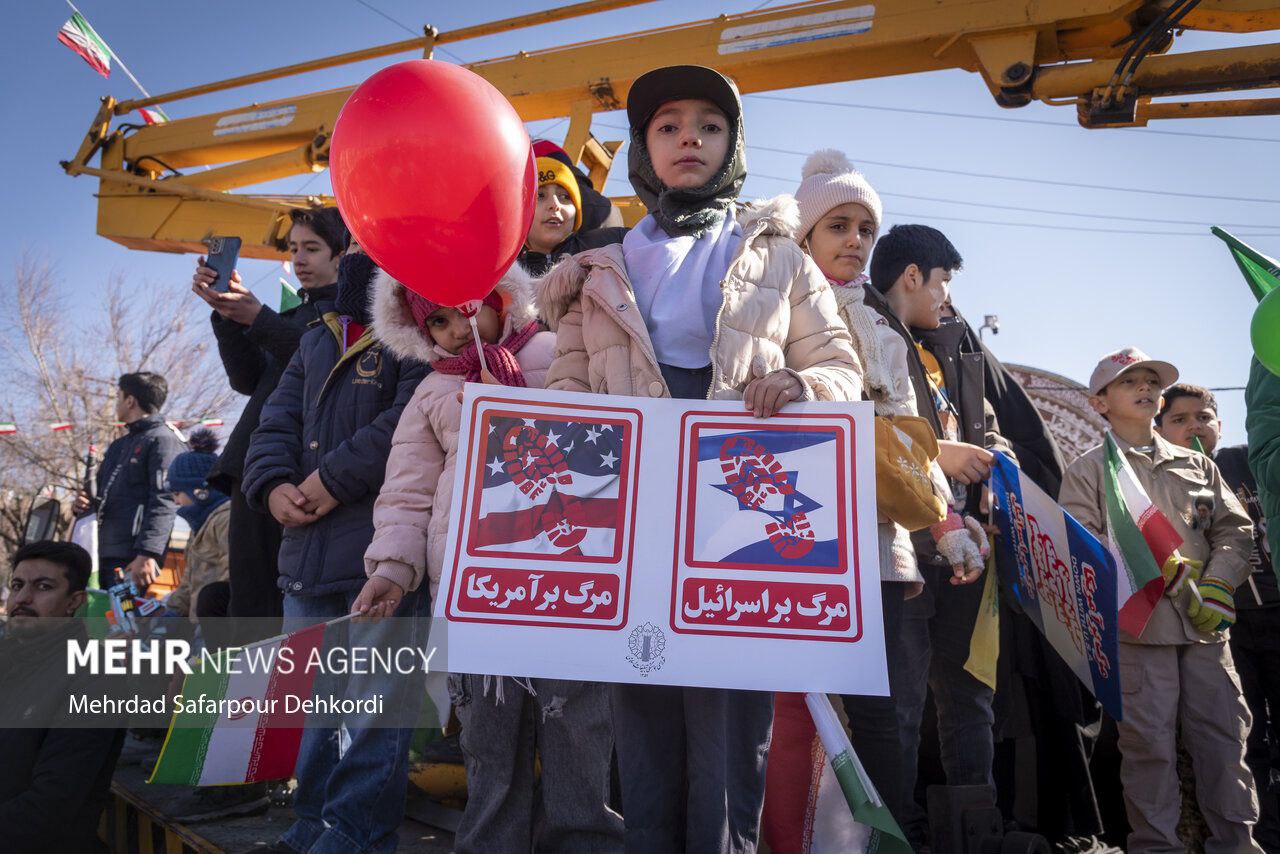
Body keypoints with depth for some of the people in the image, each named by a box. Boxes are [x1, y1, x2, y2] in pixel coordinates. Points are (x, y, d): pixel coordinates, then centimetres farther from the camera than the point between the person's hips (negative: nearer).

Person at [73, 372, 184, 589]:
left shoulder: (163, 440, -4)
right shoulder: (118, 446, 25)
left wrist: (148, 553, -25)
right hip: (104, 557, 9)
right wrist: (86, 503, 10)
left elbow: (164, 502, -16)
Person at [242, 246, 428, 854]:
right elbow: (277, 423, 17)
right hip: (308, 549, 8)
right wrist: (272, 485, -2)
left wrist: (334, 479, -15)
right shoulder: (317, 341, 23)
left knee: (376, 704, -1)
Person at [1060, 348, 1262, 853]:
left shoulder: (1196, 465, 19)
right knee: (1148, 737, -1)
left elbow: (1234, 527, 13)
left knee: (1224, 730, 5)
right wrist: (1156, 569, -14)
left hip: (1203, 621, 4)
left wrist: (1218, 583, -5)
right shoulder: (1088, 470, 5)